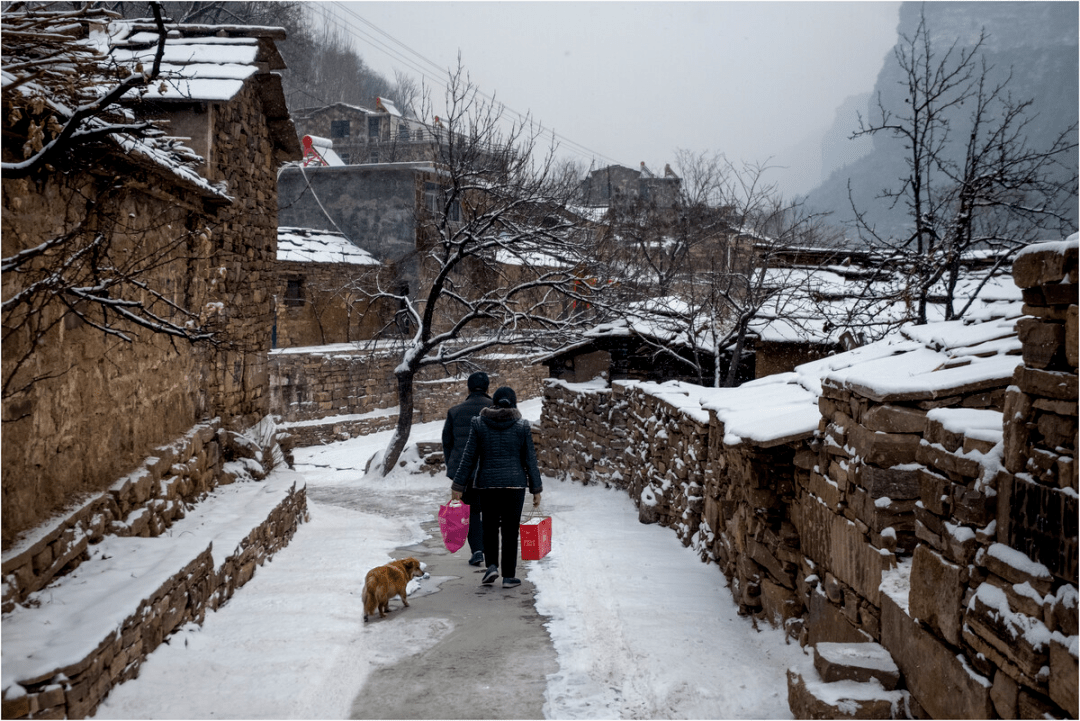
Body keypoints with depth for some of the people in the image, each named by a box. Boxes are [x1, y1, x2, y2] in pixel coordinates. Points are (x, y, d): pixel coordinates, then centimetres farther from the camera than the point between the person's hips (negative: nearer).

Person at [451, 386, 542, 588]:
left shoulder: (479, 424, 0)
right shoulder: (522, 426, -1)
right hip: (514, 484, 0)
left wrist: (458, 485, 4)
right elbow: (530, 460, 2)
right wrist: (536, 488, 8)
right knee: (510, 530, 6)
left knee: (489, 527, 16)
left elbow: (469, 457, 0)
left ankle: (492, 565, 0)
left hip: (487, 484, 1)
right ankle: (508, 576, 7)